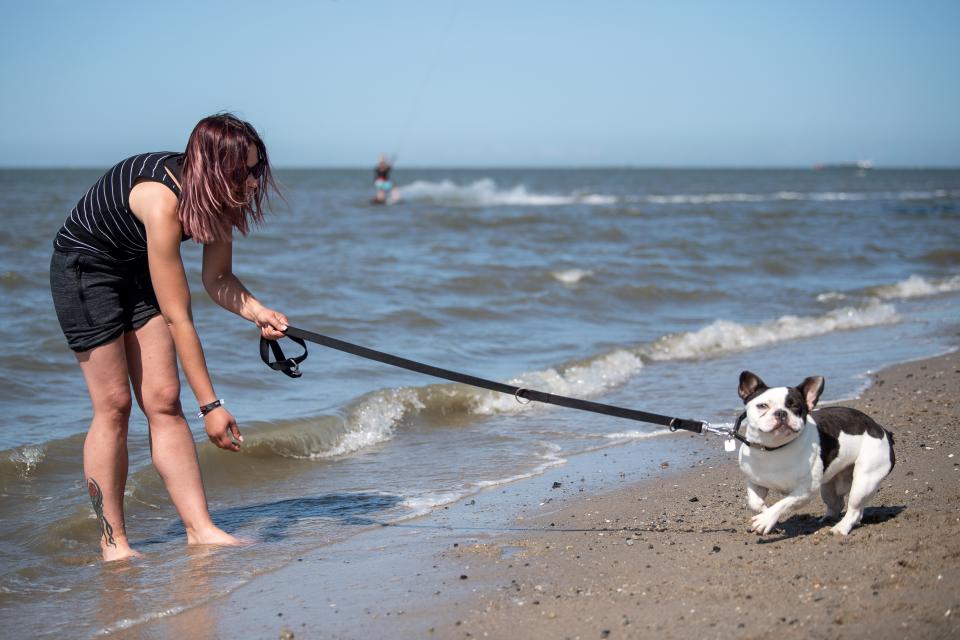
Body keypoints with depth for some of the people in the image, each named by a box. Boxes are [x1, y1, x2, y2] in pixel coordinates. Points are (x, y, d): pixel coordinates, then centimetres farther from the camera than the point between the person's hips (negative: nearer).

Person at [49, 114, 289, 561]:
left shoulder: (216, 195, -13)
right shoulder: (164, 202, -36)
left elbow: (217, 279, -2)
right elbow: (178, 319, -34)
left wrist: (257, 312, -23)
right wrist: (210, 405, -31)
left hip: (137, 271, 7)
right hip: (85, 270, -7)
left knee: (163, 401, -1)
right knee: (113, 404, -8)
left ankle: (200, 529, -4)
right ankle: (112, 542, 1)